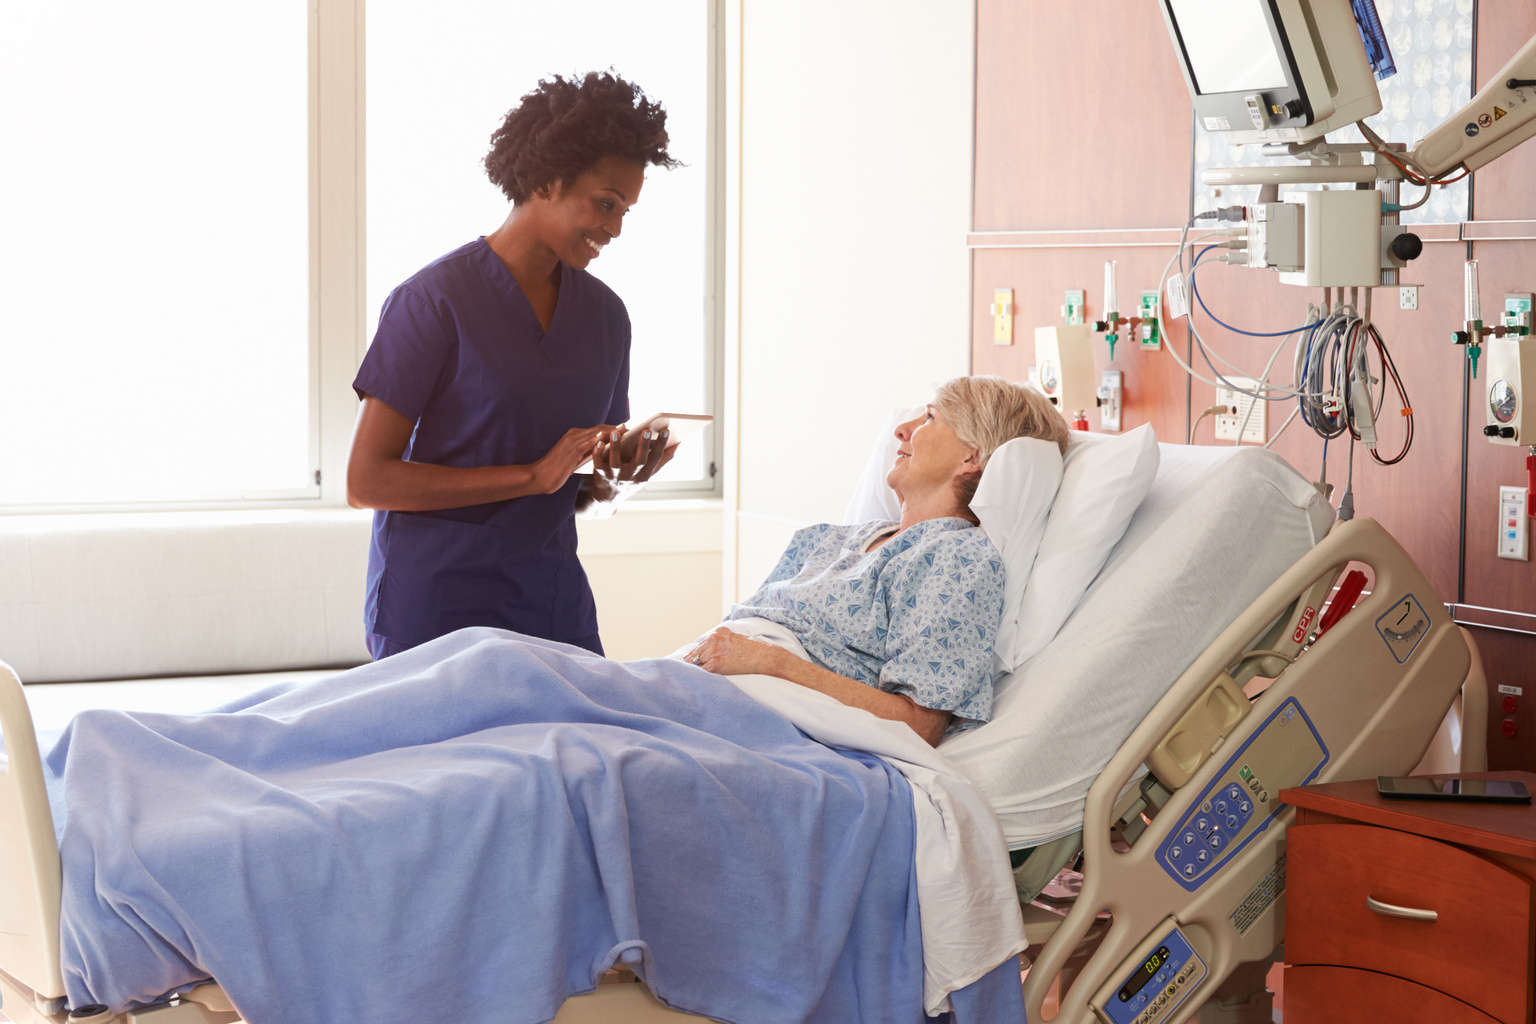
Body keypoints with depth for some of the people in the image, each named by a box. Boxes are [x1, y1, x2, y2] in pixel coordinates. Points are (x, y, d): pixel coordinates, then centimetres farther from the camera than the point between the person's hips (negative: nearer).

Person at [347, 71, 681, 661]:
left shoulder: (605, 314, 9)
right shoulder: (435, 300, -11)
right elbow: (366, 482, -15)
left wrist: (614, 471, -6)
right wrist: (535, 475, -19)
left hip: (555, 589, 6)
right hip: (439, 602, -5)